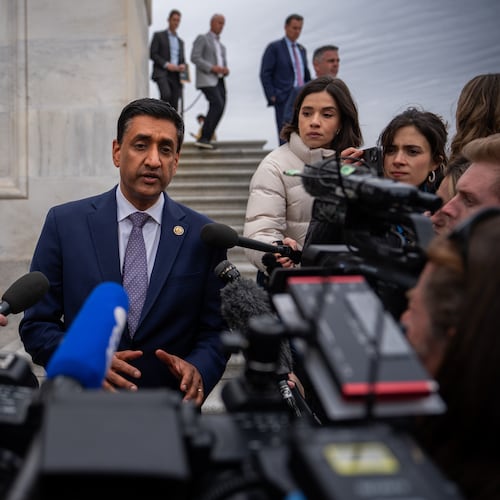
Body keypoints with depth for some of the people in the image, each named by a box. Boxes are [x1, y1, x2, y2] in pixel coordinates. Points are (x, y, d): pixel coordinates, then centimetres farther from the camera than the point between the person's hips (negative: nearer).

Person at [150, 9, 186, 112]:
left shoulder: (180, 41, 25)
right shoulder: (158, 35, 9)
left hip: (176, 75, 5)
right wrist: (166, 64, -13)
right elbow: (152, 54, 0)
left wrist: (183, 65, 0)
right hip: (162, 73, -5)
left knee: (174, 105, -6)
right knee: (166, 94, -30)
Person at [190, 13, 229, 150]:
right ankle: (204, 138, -23)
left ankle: (205, 140, 1)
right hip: (207, 79, -8)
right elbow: (194, 57, -8)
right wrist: (212, 67, -19)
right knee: (218, 105, -23)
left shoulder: (221, 46, 28)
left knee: (217, 109, -3)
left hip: (219, 80, 8)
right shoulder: (202, 38, 4)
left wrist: (225, 70, 0)